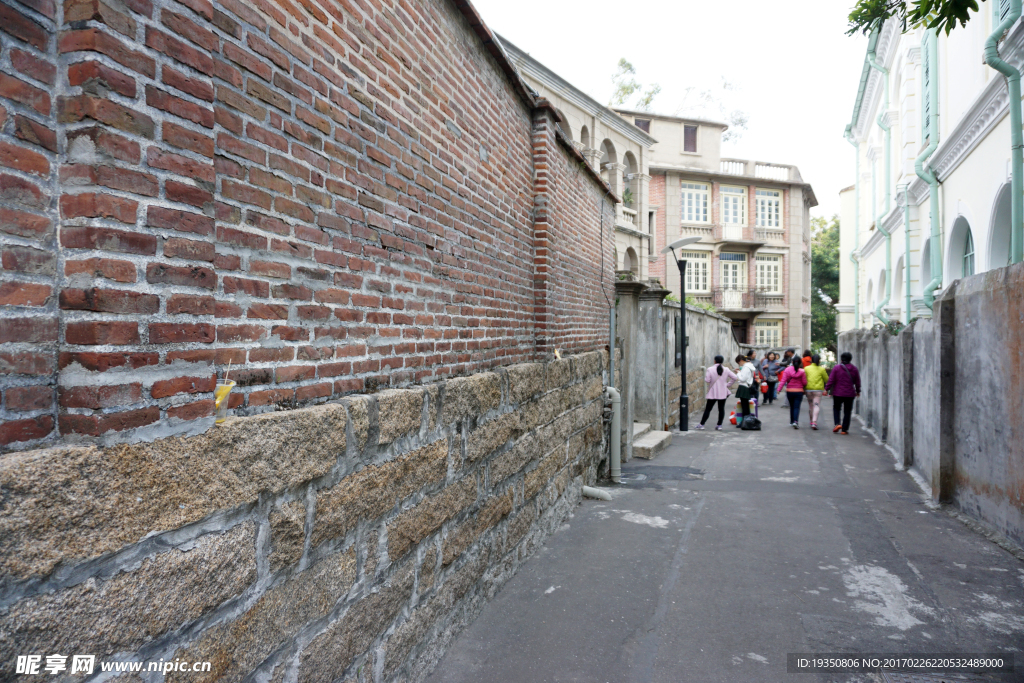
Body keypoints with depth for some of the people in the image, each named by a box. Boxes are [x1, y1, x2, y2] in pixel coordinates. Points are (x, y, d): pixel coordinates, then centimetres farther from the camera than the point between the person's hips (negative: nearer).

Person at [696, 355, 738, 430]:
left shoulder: (710, 369, -9)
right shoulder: (726, 369, 1)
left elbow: (707, 380, -12)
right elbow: (735, 377, 1)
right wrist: (728, 384, 7)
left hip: (713, 393, -2)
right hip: (723, 393, 2)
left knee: (707, 409, 2)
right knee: (721, 409, 8)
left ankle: (701, 424, 4)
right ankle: (719, 425, 8)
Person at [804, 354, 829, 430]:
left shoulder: (806, 368, 0)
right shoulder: (821, 369, -3)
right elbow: (826, 379, 3)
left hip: (808, 389, 2)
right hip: (818, 389, -2)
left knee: (810, 405, 14)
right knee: (816, 405, -4)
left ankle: (811, 421, 24)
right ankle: (814, 422, -17)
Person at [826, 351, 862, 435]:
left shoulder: (836, 368, -7)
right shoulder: (854, 369, 2)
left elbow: (831, 380, -9)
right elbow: (857, 382, 9)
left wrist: (826, 389, -2)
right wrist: (858, 391, 22)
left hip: (838, 393, -2)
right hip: (850, 394, 2)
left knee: (836, 408, 16)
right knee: (847, 411, 7)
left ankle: (837, 423, -5)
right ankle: (844, 429, 7)